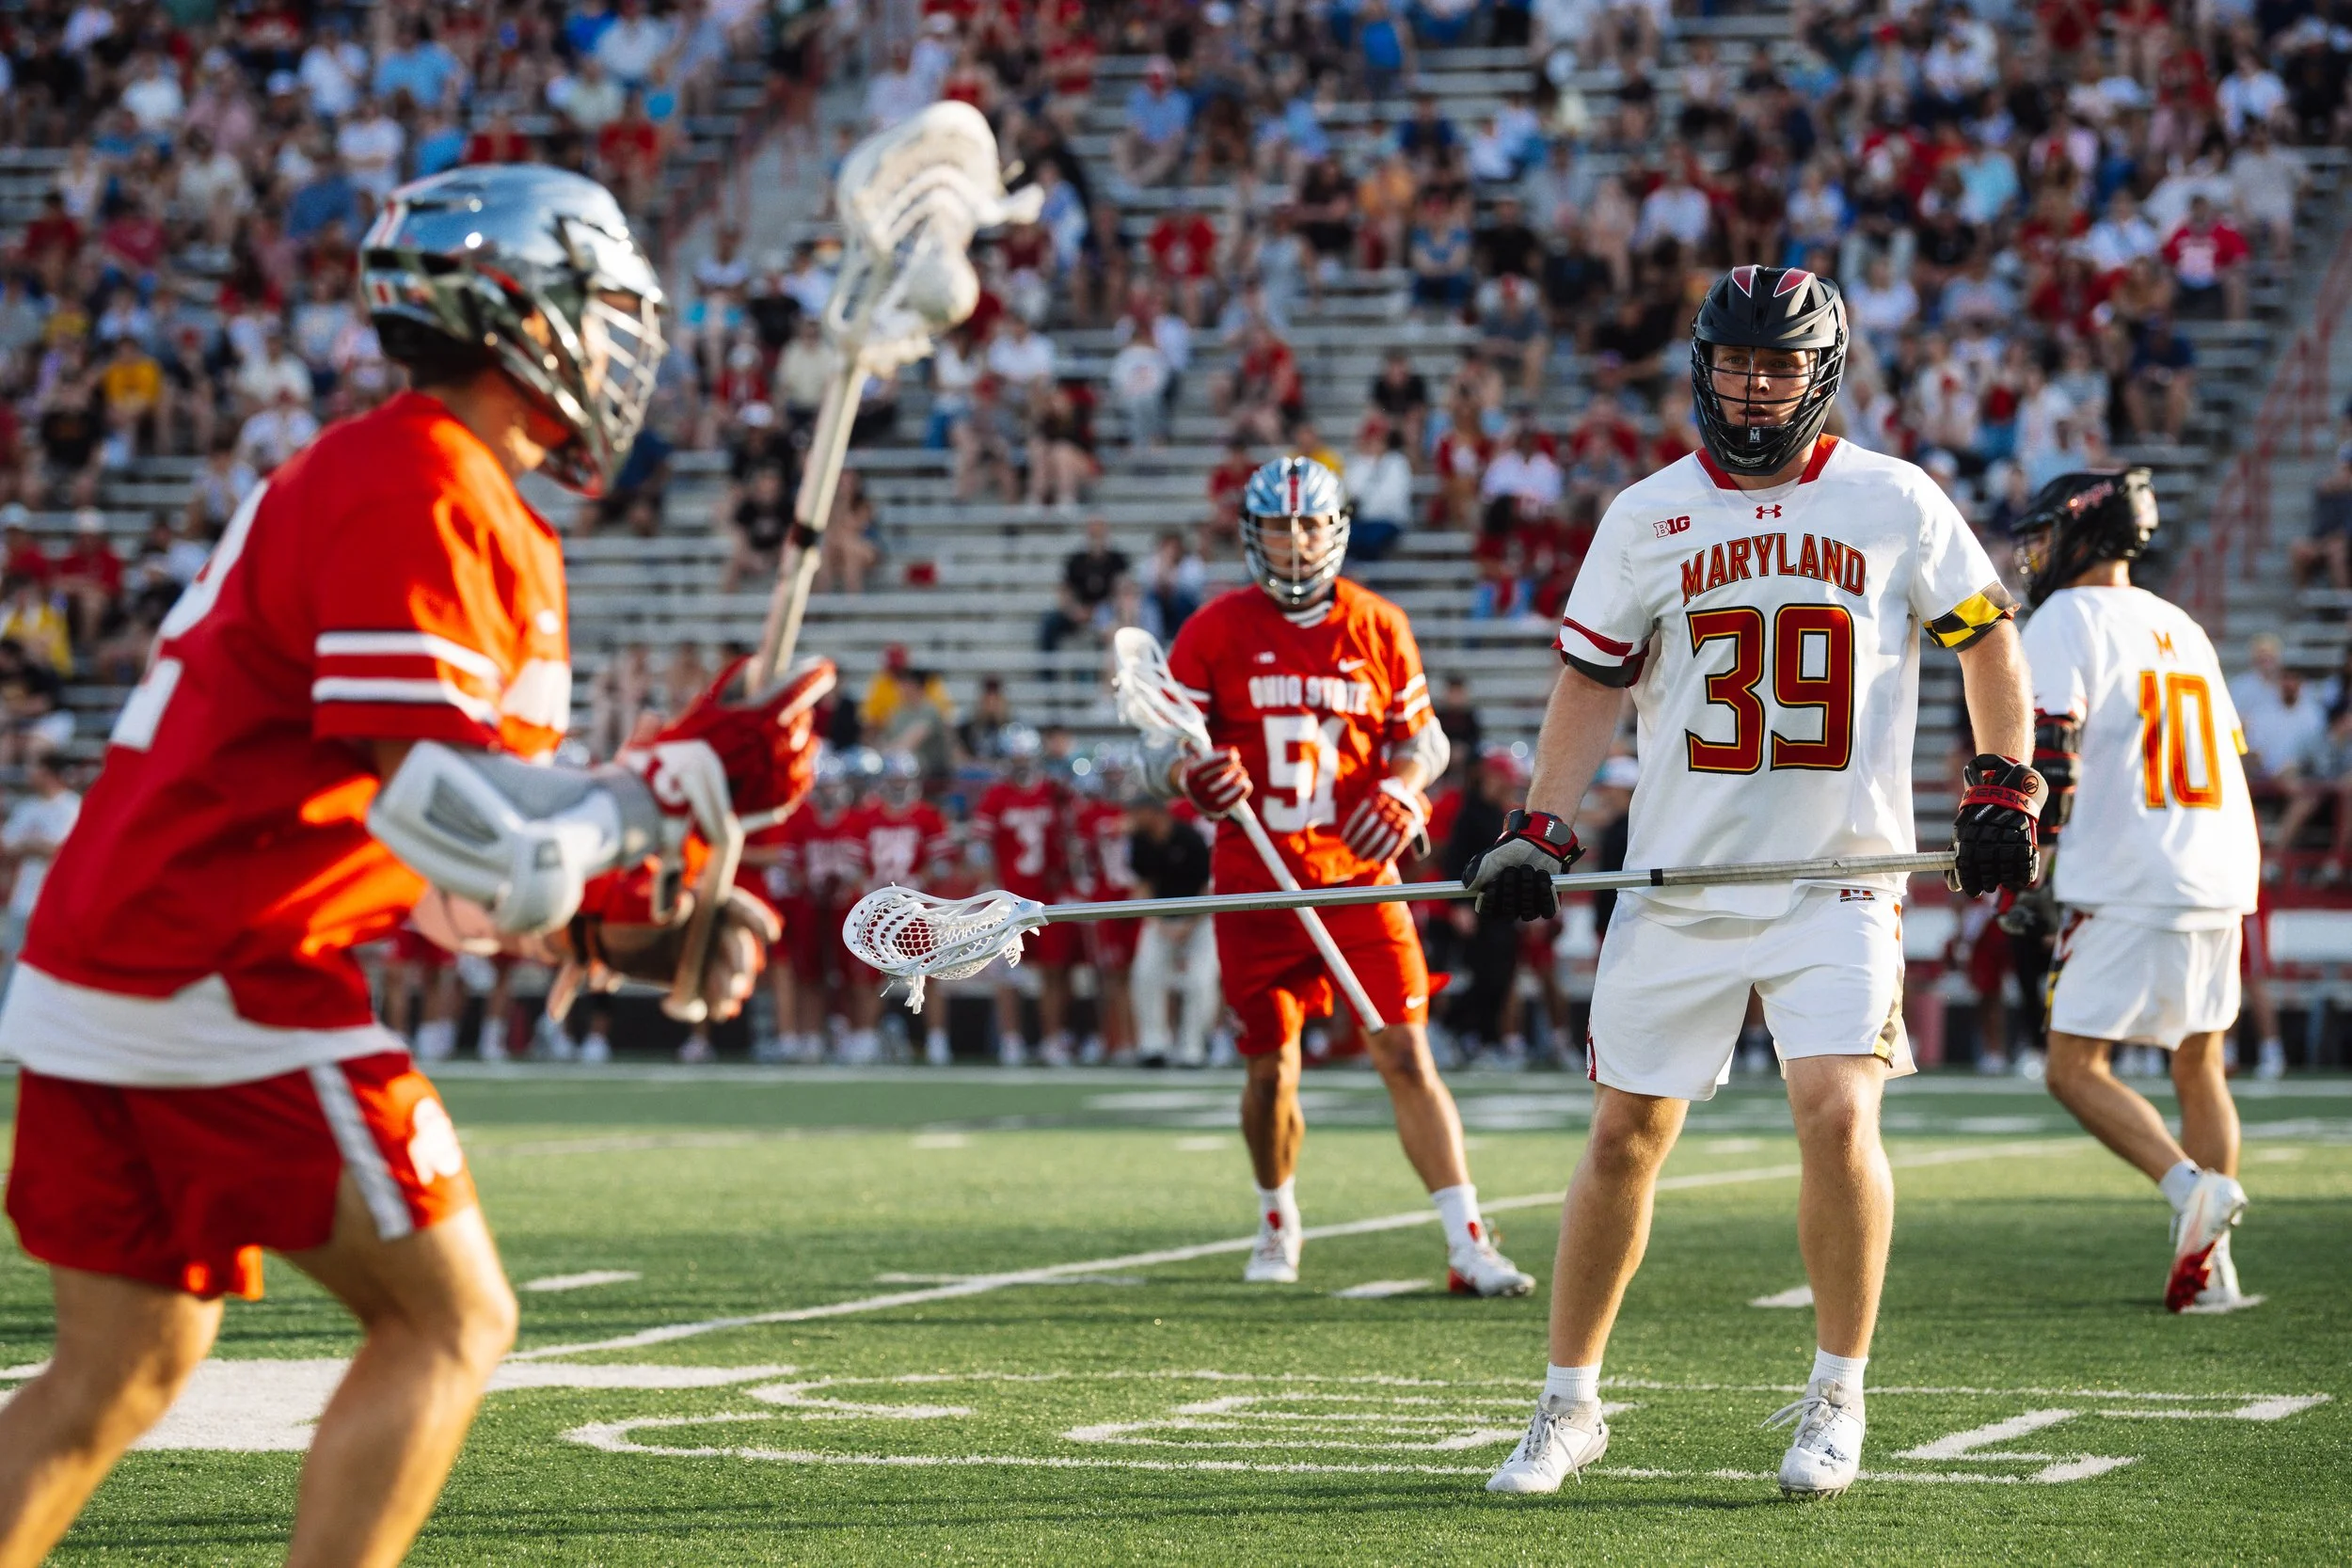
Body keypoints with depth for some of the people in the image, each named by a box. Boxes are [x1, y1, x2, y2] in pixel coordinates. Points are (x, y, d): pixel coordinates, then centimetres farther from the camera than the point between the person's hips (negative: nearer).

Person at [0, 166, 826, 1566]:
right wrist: (688, 780, -15)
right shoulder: (420, 495, -13)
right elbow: (445, 808, -22)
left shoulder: (358, 479, 19)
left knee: (121, 1373, 14)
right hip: (224, 982, -10)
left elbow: (437, 869, 20)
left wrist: (629, 935, 9)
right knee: (451, 1320, -2)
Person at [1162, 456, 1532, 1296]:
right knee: (1271, 1070, 5)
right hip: (1257, 883, 0)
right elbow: (1165, 753, 2)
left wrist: (1401, 792, -10)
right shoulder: (1216, 632, -1)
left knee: (1407, 1056, -8)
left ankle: (1468, 1245, -9)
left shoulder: (1376, 627, 3)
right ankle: (1277, 1223, 32)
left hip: (1356, 875, 0)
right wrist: (1194, 777, -21)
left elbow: (1423, 740, 12)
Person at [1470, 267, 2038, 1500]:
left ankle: (1836, 1399, -2)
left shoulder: (1895, 502, 2)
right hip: (1678, 879, 2)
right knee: (1624, 1135, 3)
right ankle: (1569, 1406, 17)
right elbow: (1593, 680, 10)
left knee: (1837, 1112, -18)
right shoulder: (1647, 516, 5)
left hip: (1841, 876, -2)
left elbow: (1986, 634, 12)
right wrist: (1538, 830, 1)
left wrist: (2002, 789, 5)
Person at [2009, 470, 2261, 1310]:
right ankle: (2210, 1264, 8)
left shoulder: (2066, 619, -2)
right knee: (2198, 1063, 16)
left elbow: (2049, 754, -12)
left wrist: (2034, 873, -10)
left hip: (2126, 886, -7)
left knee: (2075, 1068, -2)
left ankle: (2191, 1187, -22)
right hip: (2221, 876, 7)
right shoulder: (2181, 626, 21)